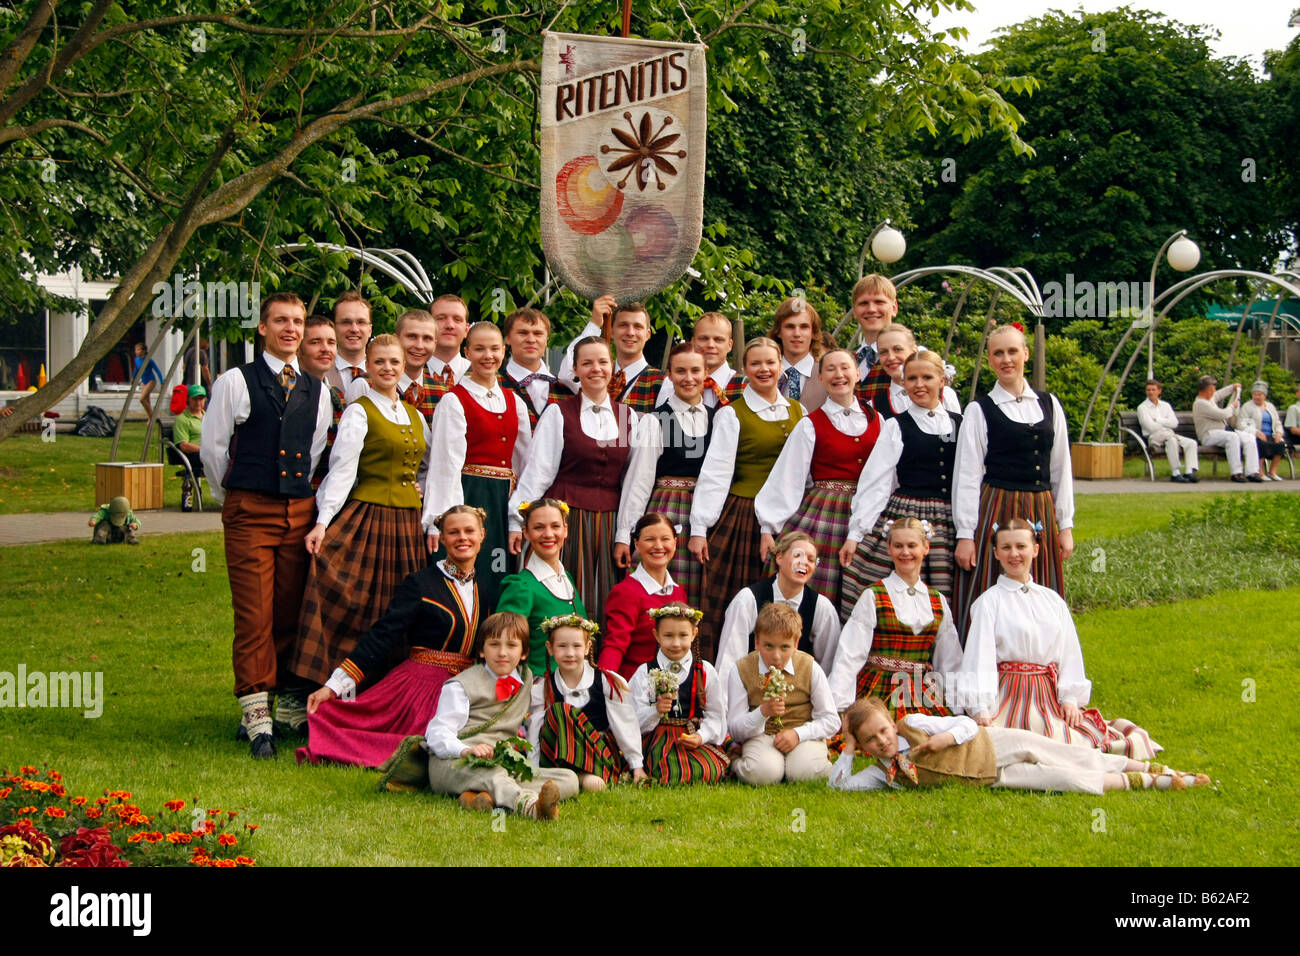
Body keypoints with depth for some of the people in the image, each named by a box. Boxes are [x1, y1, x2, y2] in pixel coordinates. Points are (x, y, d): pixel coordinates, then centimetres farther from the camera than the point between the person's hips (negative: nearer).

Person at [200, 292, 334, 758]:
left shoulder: (316, 390, 13)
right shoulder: (236, 382, 1)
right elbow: (212, 448, 5)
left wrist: (304, 497, 14)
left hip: (300, 509, 4)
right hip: (250, 513, -4)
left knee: (291, 614, 5)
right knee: (254, 616, -8)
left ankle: (288, 705, 13)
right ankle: (257, 719, -8)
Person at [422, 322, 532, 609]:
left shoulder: (514, 402, 14)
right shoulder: (454, 401, -4)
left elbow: (525, 463, 16)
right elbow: (446, 464, -10)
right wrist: (439, 521, -17)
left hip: (506, 500, 6)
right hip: (469, 498, -6)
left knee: (502, 585, 3)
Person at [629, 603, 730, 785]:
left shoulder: (706, 672, 8)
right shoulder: (645, 673, 5)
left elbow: (716, 715, 7)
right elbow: (635, 720, -2)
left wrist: (701, 736, -11)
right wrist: (656, 710, -21)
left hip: (694, 738, 2)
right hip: (657, 739, -2)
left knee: (708, 772, -28)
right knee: (666, 774, -31)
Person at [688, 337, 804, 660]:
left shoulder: (798, 411, 12)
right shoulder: (732, 414, -1)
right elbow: (714, 472, -5)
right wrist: (699, 528, -9)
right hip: (743, 516, -4)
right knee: (729, 604, -6)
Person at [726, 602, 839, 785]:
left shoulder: (810, 668, -2)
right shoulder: (740, 671, -4)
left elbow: (831, 721, 0)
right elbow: (735, 730, -5)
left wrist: (798, 734, -17)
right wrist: (763, 712, -25)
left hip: (803, 736, 1)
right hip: (761, 736, -1)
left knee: (806, 772, -32)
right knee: (763, 773, -34)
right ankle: (736, 763, 0)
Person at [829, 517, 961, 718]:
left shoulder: (938, 601, 13)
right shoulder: (873, 597, 0)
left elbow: (950, 663, 17)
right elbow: (850, 654, -4)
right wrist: (839, 707, -12)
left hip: (925, 697, 3)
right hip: (880, 694, -3)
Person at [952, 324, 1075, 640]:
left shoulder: (1049, 405, 10)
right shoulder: (979, 410, 0)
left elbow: (1061, 469, 13)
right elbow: (967, 475, -2)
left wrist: (1065, 525, 9)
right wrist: (965, 534, -8)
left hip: (1041, 514, 3)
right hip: (995, 513, -3)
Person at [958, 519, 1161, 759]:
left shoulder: (1052, 600, 16)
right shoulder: (989, 602, 1)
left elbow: (1069, 652, 13)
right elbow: (980, 657, -7)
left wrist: (1070, 698, -1)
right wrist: (981, 711, -17)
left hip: (1050, 696, 5)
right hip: (1012, 701, -4)